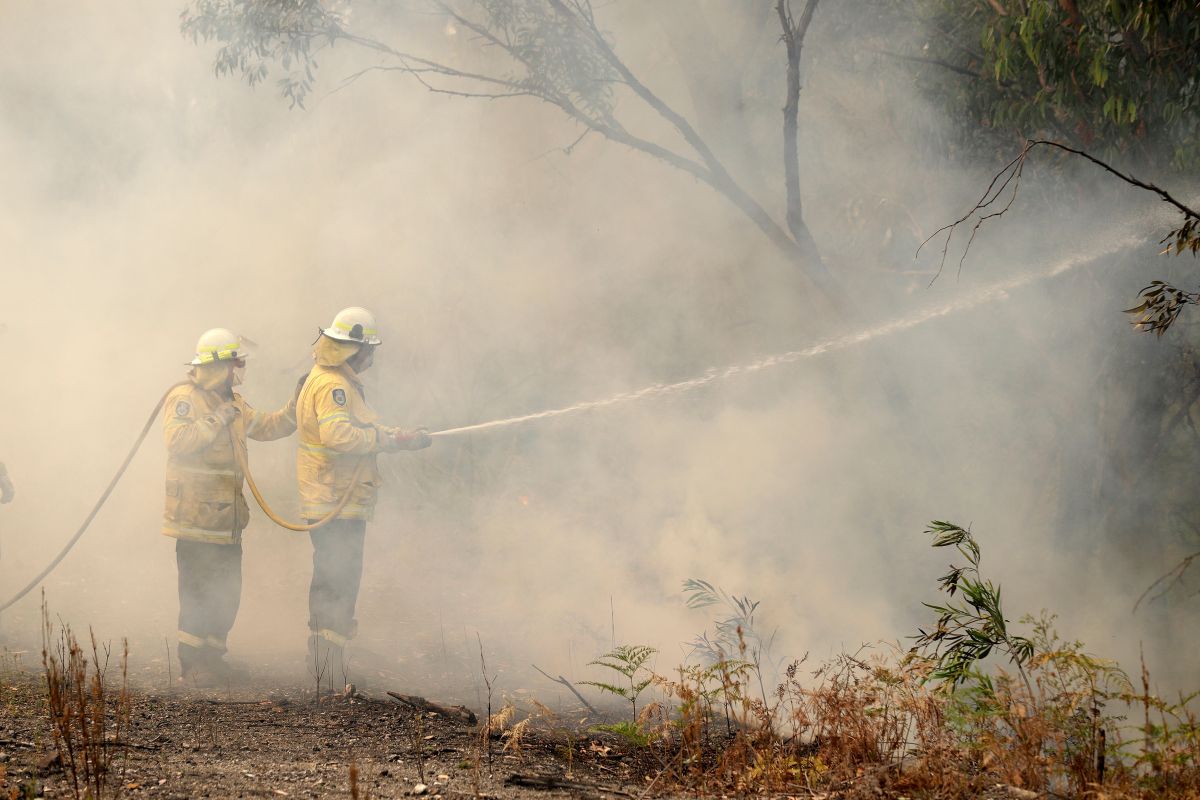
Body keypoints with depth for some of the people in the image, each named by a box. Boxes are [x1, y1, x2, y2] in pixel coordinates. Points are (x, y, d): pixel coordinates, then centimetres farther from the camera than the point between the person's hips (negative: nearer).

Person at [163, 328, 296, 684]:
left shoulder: (231, 402, 18)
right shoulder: (184, 398, -11)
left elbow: (264, 427, 23)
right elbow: (178, 441, -25)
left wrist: (295, 409, 10)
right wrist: (217, 420, -27)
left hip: (227, 518, 9)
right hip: (195, 518, -9)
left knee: (227, 593, 13)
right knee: (199, 593, -8)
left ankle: (212, 657, 23)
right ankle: (192, 663, -2)